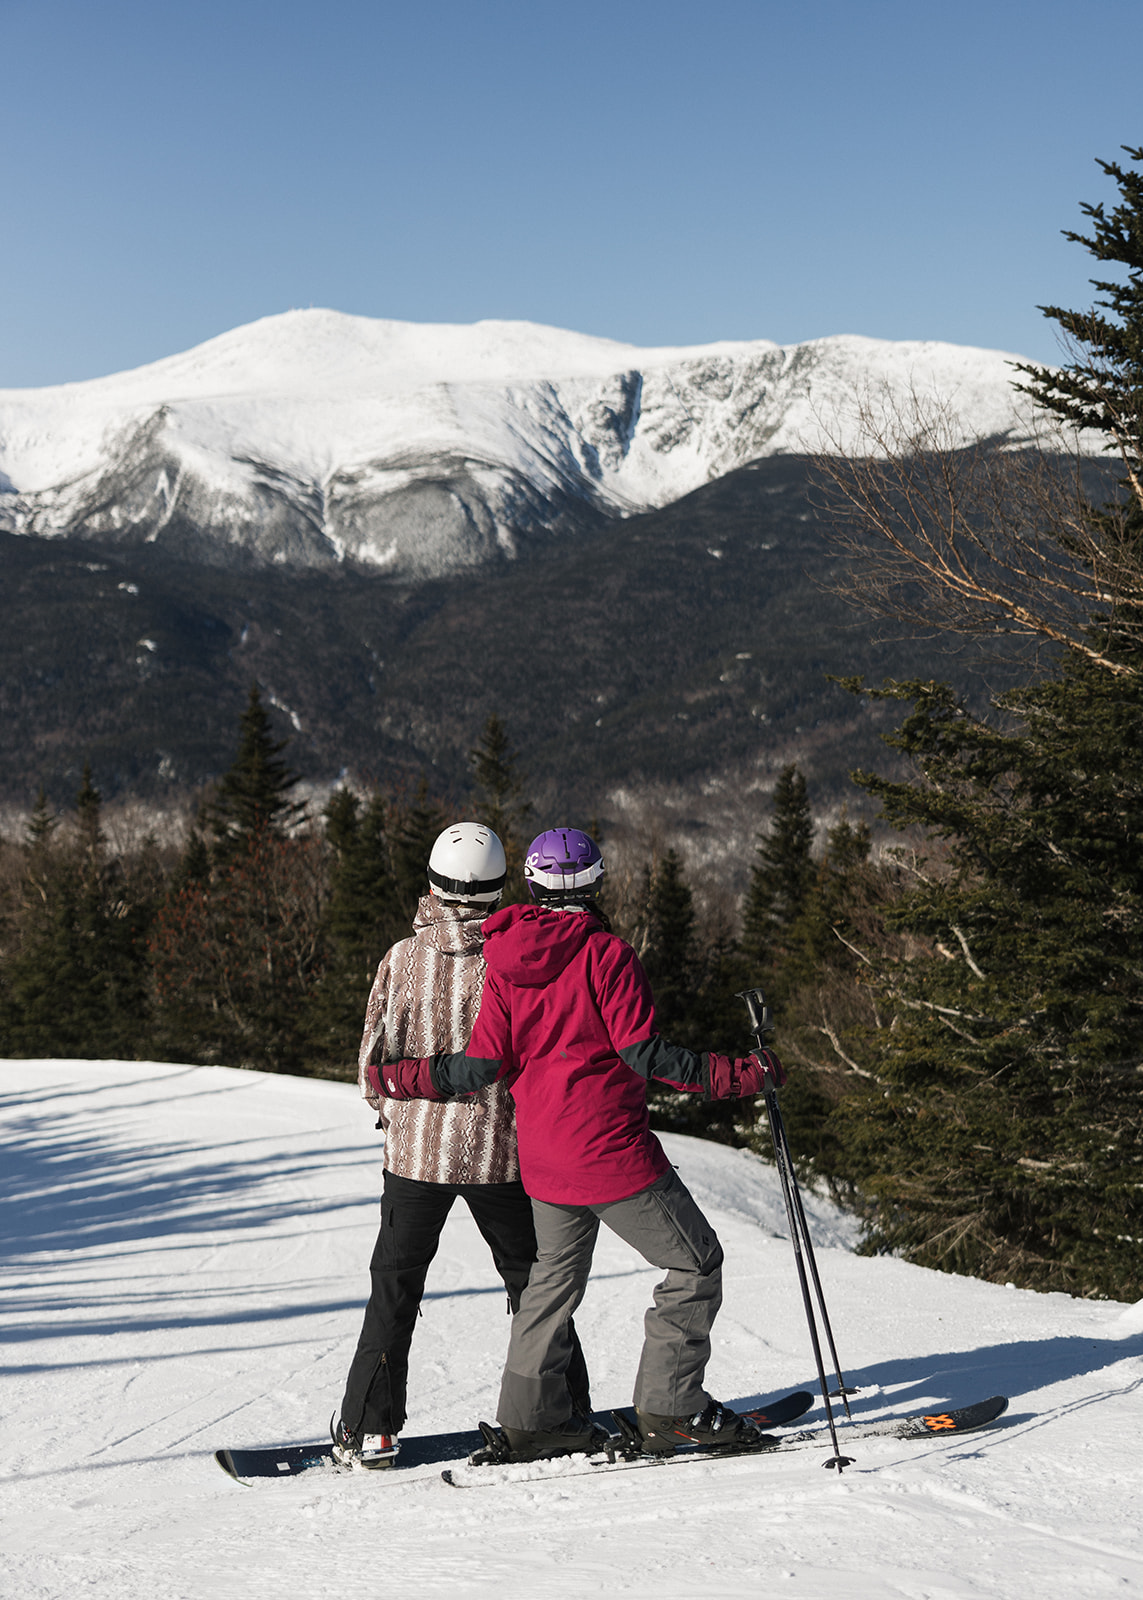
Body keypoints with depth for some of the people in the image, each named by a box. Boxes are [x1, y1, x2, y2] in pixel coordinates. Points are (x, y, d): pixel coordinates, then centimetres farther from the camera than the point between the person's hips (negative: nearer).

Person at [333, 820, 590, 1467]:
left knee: (394, 1289, 10)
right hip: (501, 1151, 0)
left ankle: (369, 1429, 7)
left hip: (417, 1148, 0)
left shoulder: (404, 958, -8)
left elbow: (374, 1056, -5)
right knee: (532, 1280, 15)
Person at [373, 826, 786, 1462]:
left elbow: (482, 1066, 0)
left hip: (543, 1160, 7)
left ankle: (533, 1416, 21)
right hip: (613, 1149, -7)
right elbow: (644, 1051, -18)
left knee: (555, 1277, 21)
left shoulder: (505, 962, 5)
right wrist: (738, 1074, -16)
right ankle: (671, 1407, 3)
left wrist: (399, 1079, 15)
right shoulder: (605, 953, -12)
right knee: (697, 1262, 6)